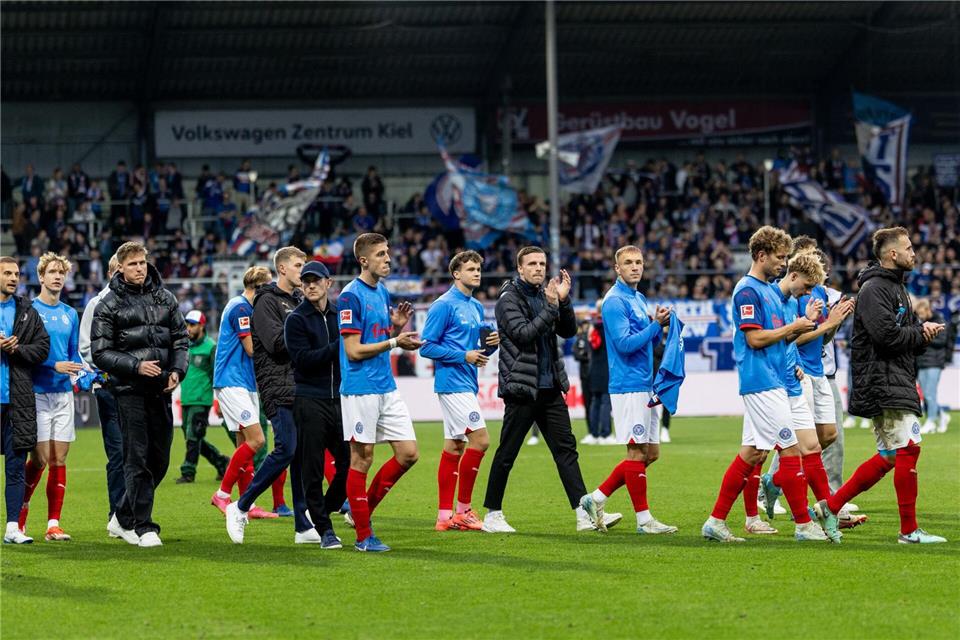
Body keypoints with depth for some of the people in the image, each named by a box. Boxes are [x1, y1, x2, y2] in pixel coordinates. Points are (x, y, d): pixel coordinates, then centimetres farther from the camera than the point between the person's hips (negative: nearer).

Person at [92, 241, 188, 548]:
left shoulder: (165, 298, 12)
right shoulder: (109, 305, -1)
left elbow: (181, 339, 16)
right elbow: (100, 353, -4)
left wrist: (177, 370, -2)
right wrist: (136, 366, -16)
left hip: (161, 389, 5)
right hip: (129, 389, -5)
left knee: (159, 459, 7)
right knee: (138, 458, -9)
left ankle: (123, 518, 22)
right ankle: (143, 527, -4)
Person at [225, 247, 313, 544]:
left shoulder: (298, 301, 20)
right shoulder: (268, 301, -6)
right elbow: (276, 342, -17)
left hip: (301, 388, 8)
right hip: (279, 388, -8)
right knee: (287, 450, -15)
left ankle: (304, 527, 6)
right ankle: (240, 508, -2)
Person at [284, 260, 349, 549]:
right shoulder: (296, 319, -1)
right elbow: (303, 359, -12)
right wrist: (337, 346, -19)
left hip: (340, 398, 4)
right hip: (310, 401, -4)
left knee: (349, 463, 0)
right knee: (313, 468, -2)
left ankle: (323, 510, 23)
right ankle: (324, 528, 5)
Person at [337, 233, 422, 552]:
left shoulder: (383, 293, 13)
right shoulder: (351, 296, -12)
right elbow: (354, 350, -15)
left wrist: (397, 326, 1)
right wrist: (395, 342, -17)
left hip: (387, 388, 8)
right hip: (360, 390, -8)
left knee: (409, 454, 4)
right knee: (362, 459, -2)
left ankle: (364, 509, 18)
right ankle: (363, 536, 4)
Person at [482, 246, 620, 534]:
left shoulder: (546, 294, 13)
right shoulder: (509, 298, -7)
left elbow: (568, 331, 9)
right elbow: (523, 334, -18)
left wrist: (563, 300, -5)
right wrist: (551, 307, -18)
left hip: (550, 388, 7)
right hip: (522, 388, -7)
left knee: (566, 448, 1)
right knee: (507, 453, 0)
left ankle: (585, 513, -2)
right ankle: (492, 515, 9)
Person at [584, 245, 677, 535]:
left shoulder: (639, 299, 17)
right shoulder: (615, 301, -12)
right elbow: (624, 343, -19)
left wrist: (659, 325, 4)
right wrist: (656, 324, -16)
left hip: (645, 386, 9)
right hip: (628, 387, -9)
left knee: (650, 452, 10)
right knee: (637, 451, -5)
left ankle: (597, 499, 15)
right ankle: (643, 518, 1)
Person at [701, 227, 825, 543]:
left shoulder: (770, 290, 18)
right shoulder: (747, 291, -12)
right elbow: (755, 338, -18)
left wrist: (804, 324, 5)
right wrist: (793, 327, -10)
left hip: (772, 383, 10)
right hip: (762, 383, -10)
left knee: (752, 453, 8)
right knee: (790, 448, -7)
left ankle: (716, 521, 10)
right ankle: (804, 524, -2)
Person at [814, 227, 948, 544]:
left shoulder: (897, 288, 22)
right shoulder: (873, 289, -11)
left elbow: (907, 336, 23)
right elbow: (887, 336, -22)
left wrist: (924, 333, 1)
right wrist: (922, 333, -7)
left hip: (898, 382, 10)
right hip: (884, 384, -10)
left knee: (888, 457, 10)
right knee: (908, 449, -10)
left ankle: (831, 506, 14)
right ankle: (909, 530, -5)